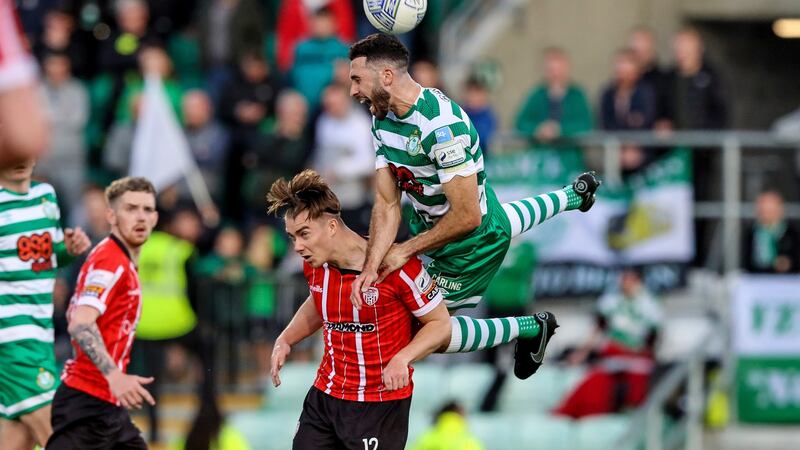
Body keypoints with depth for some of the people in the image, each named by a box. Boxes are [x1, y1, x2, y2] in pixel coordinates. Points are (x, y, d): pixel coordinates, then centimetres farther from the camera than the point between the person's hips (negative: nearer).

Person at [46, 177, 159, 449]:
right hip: (87, 403, -10)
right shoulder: (110, 261, -15)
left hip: (109, 406, 10)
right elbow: (80, 324, -28)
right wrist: (114, 375, -38)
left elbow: (74, 314, 27)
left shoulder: (120, 262, 16)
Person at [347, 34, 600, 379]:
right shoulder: (382, 120, -12)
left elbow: (466, 217, -36)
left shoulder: (441, 125, -39)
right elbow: (387, 205, -14)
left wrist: (406, 250, -26)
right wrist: (371, 267, -28)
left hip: (472, 243, -9)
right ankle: (572, 196, 61)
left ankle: (531, 329, 15)